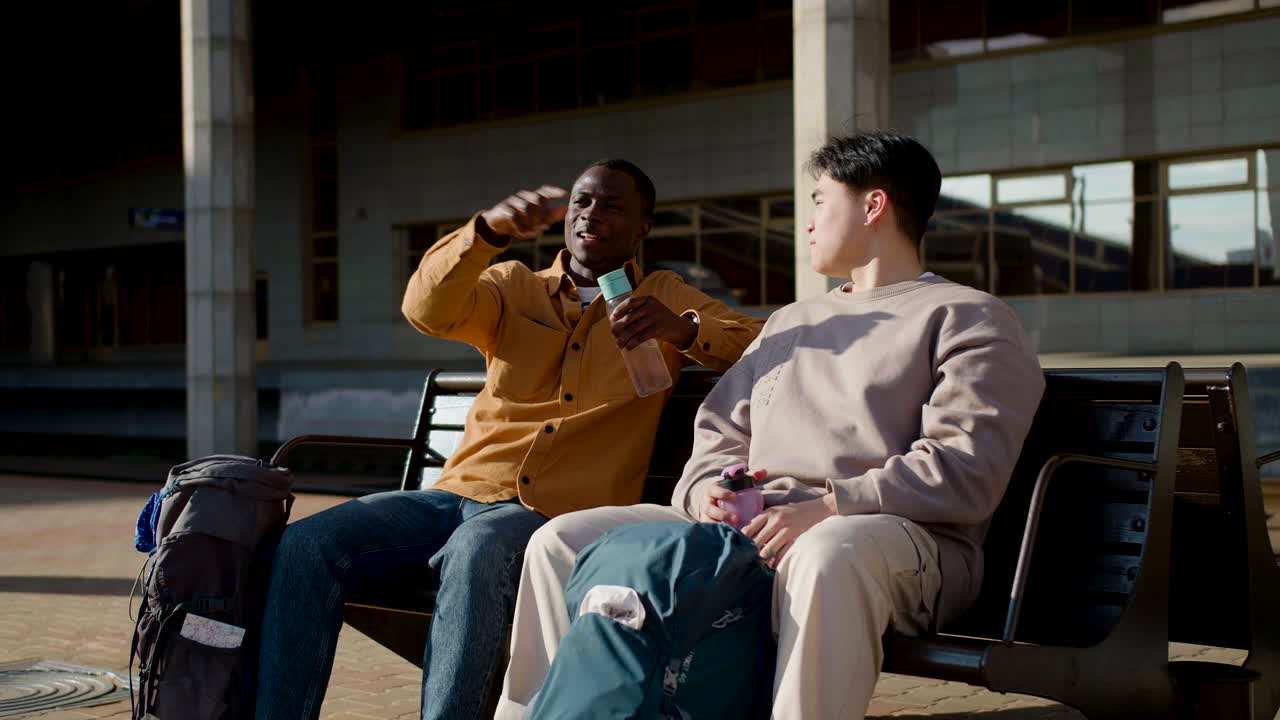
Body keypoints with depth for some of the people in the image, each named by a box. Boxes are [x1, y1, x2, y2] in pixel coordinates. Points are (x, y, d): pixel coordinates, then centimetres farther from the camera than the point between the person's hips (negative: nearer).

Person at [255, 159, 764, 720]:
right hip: (461, 492, 3)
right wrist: (489, 230, -18)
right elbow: (428, 310, -2)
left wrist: (684, 329, -14)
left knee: (476, 554, -39)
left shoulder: (664, 298, 17)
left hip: (556, 513, -3)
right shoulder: (515, 288, 20)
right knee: (305, 544, -21)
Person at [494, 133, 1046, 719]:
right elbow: (718, 435, 25)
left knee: (828, 556, -44)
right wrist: (708, 489, 0)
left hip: (895, 535, -6)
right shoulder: (791, 323, 30)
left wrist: (825, 508, -19)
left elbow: (966, 468, -9)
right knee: (561, 542, -7)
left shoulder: (969, 319, 6)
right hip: (742, 530, 7)